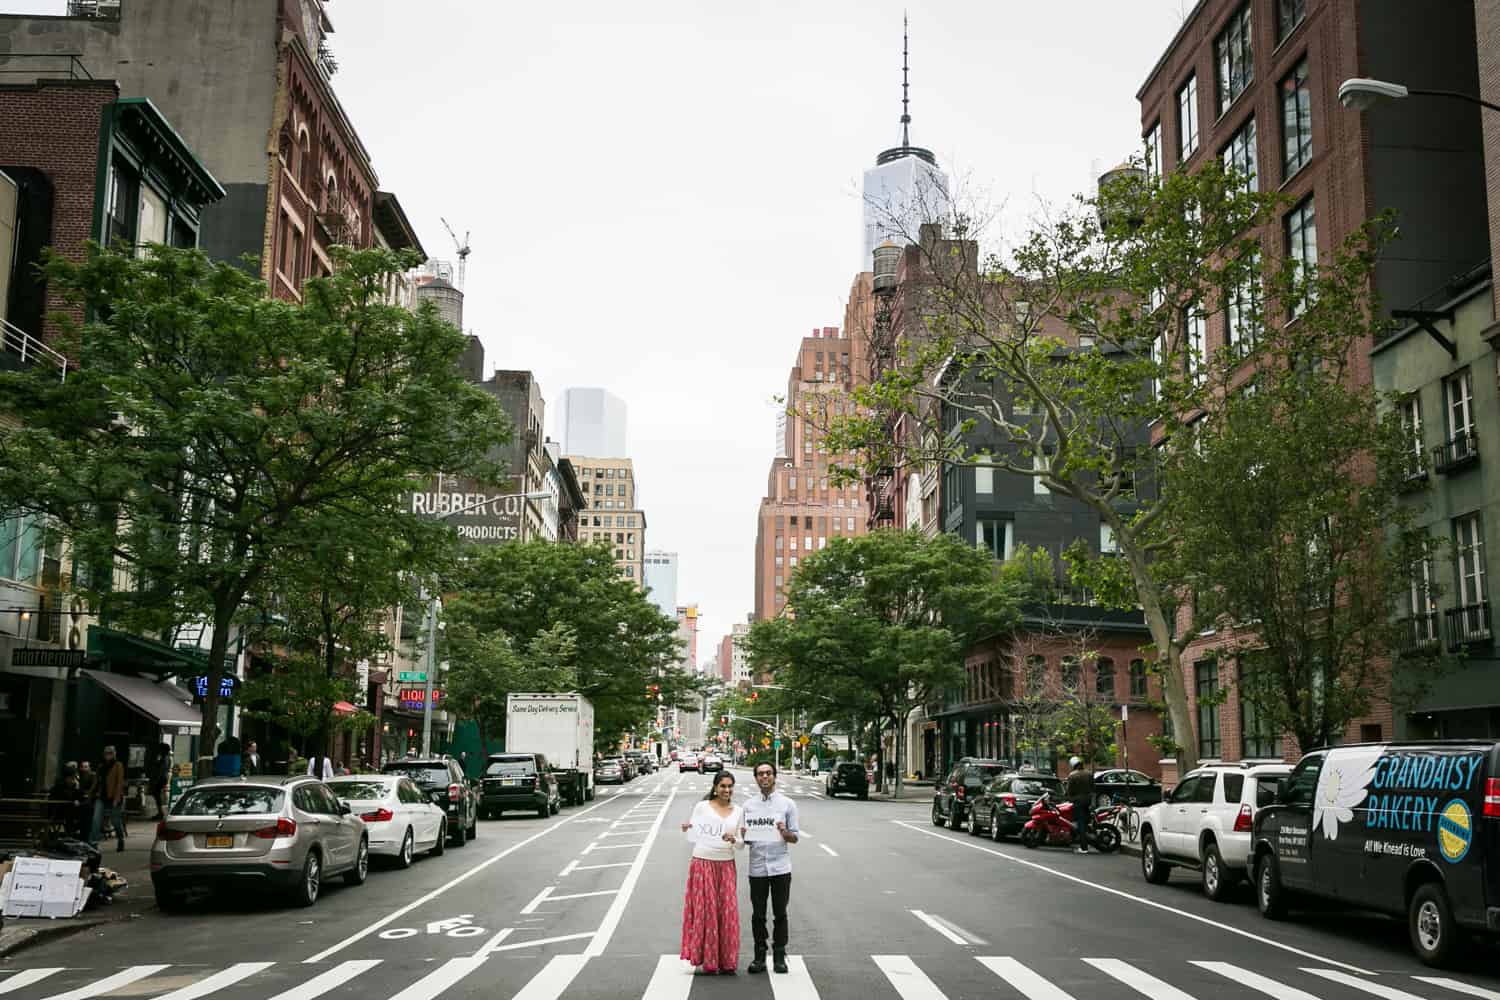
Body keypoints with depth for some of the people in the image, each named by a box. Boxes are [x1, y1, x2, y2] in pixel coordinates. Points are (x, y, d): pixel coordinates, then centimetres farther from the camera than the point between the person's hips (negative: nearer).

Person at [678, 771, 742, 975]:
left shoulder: (738, 811, 8)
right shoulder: (702, 807, 1)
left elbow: (742, 842, 8)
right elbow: (694, 834, 5)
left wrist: (733, 839, -13)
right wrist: (687, 829, -16)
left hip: (726, 866, 2)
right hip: (703, 864, -2)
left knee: (727, 912, 0)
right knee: (705, 911, -2)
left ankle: (726, 962, 8)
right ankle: (708, 962, 7)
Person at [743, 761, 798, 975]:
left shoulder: (787, 804, 3)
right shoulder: (749, 805, 9)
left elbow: (794, 838, 3)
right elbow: (746, 838, 13)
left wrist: (784, 832, -18)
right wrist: (742, 835, -10)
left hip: (780, 867, -1)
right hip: (757, 867, 1)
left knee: (780, 913, 4)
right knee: (758, 915, 5)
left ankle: (779, 955, 14)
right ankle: (759, 956, 14)